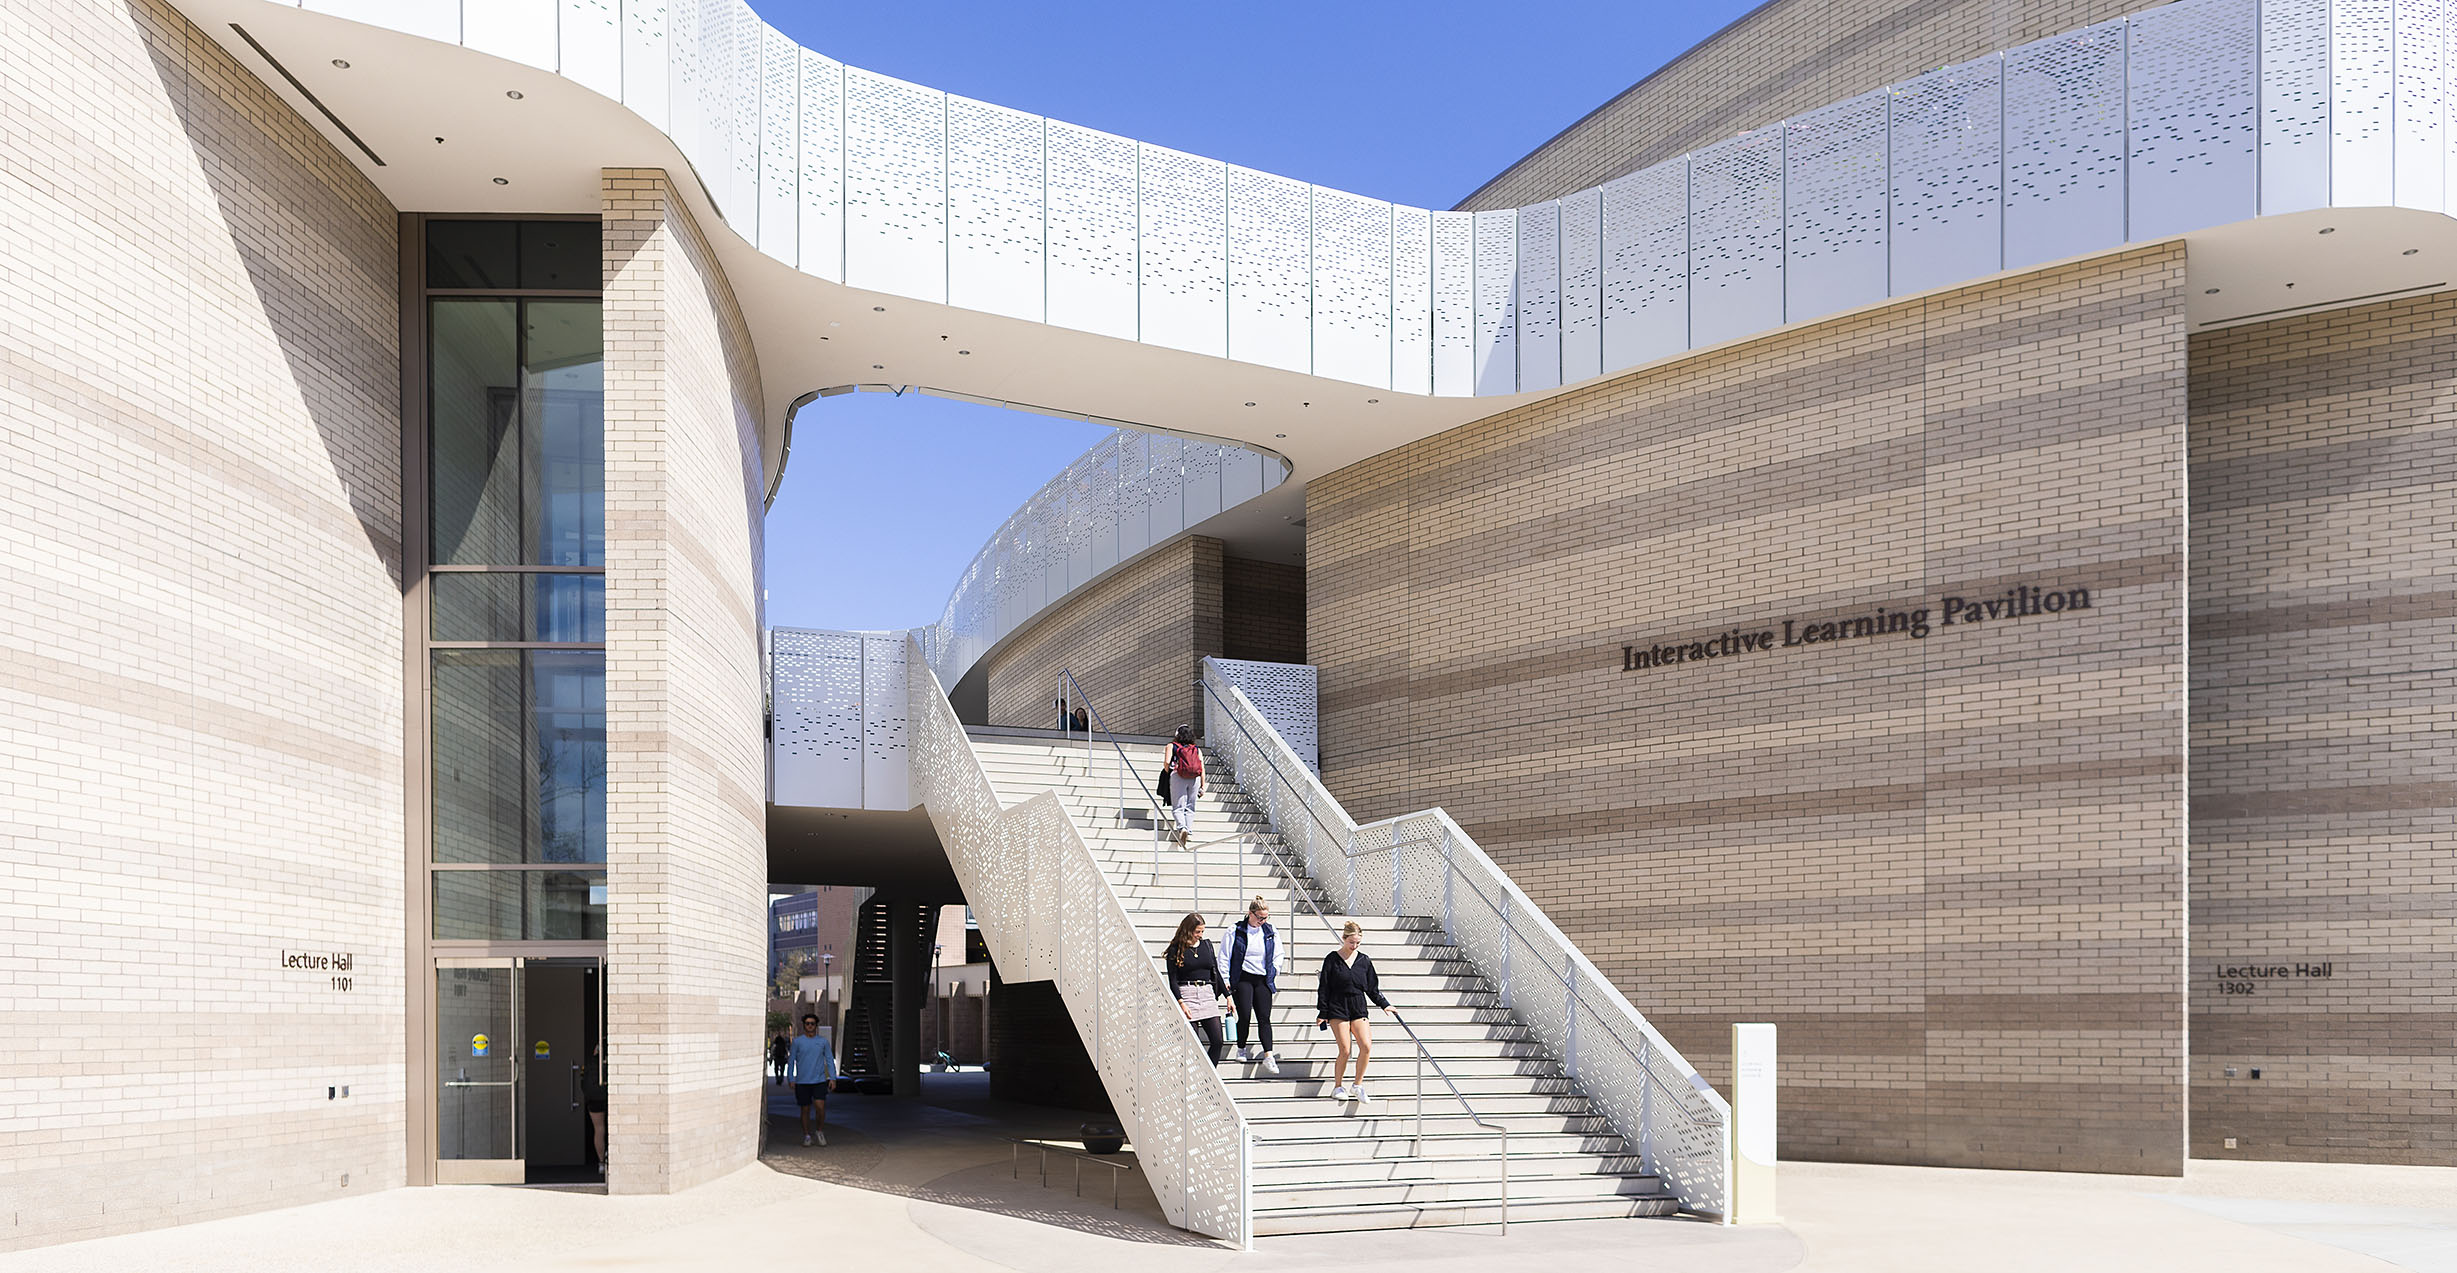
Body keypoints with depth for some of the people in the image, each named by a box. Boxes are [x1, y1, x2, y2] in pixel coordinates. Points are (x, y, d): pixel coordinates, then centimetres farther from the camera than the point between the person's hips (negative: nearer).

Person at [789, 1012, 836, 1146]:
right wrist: (791, 1080, 0)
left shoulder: (823, 1042, 6)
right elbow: (792, 1060, 5)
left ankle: (820, 1131, 7)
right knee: (805, 1109, 4)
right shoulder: (797, 1041, 3)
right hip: (802, 1081, 0)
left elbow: (830, 1060, 7)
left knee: (820, 1106, -14)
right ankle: (807, 1136, 16)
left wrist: (832, 1078, -2)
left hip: (819, 1080, 0)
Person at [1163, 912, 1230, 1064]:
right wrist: (1181, 1004, -15)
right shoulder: (1176, 950, -2)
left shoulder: (1207, 945, 13)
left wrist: (1227, 996, 15)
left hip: (1207, 994, 5)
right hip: (1186, 995, -5)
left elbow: (1216, 973, 18)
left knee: (1218, 1041, -3)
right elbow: (1173, 980, -5)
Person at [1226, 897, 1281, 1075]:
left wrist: (1274, 974, 10)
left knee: (1264, 1017, -5)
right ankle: (1241, 1050, 13)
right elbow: (1225, 957, 0)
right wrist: (1225, 980, -4)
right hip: (1242, 979, -3)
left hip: (1263, 980, 3)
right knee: (1244, 1015, -9)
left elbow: (1277, 955, 18)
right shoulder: (1236, 931, -3)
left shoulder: (1271, 932, 7)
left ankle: (1268, 1056, -9)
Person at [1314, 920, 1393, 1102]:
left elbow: (1372, 988, 16)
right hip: (1337, 1009, -3)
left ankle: (1357, 1084, 4)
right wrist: (1322, 1013, -2)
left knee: (1366, 1046, -12)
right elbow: (1324, 988, 2)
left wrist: (1384, 1004, 7)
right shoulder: (1332, 959, 0)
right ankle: (1337, 1087, 9)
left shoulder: (1364, 960, 9)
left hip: (1358, 1009, 3)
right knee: (1345, 1050, -9)